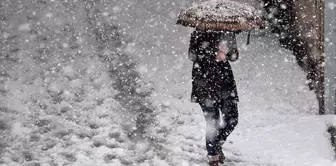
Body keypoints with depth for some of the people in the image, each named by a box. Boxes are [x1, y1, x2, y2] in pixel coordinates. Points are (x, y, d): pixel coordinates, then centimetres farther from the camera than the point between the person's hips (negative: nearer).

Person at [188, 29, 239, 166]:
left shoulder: (228, 32, 5)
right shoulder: (200, 33, -8)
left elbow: (234, 55, 8)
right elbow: (193, 55, -13)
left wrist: (226, 52, -15)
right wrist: (215, 55, -23)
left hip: (225, 78, 5)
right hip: (205, 79, -5)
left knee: (232, 119, 5)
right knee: (212, 122, -4)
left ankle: (217, 145, 31)